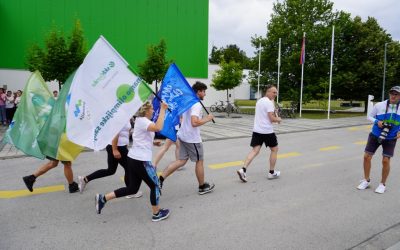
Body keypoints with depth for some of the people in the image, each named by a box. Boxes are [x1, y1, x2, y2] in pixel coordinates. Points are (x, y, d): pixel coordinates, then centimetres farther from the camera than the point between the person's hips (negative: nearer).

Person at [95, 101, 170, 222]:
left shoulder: (140, 120, 16)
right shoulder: (142, 121, -15)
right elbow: (158, 127, -35)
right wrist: (162, 110, -29)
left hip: (133, 158, 10)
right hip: (141, 160, -10)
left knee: (132, 188, 16)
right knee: (155, 186, 7)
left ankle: (103, 198, 14)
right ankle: (157, 213, 20)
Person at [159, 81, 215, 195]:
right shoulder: (197, 104, -19)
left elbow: (182, 118, 22)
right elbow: (194, 122, -31)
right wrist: (207, 119, -17)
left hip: (183, 135, 9)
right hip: (192, 138, -9)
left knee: (181, 161, 11)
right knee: (200, 161, 8)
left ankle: (161, 178, 2)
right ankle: (203, 187, 24)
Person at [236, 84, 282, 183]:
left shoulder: (259, 101, 15)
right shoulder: (269, 102, -13)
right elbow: (272, 118, -17)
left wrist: (275, 117, 14)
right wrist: (278, 119, 3)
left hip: (256, 130, 7)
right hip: (267, 131, -7)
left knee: (255, 150, 2)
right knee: (274, 149, 13)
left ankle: (243, 169, -15)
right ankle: (272, 172, 21)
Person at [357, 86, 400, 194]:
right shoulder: (379, 105, -8)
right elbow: (370, 116, 4)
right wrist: (377, 122, -15)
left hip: (390, 138, -1)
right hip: (375, 135, 1)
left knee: (386, 161, -5)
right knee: (367, 156, 1)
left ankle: (383, 184, 15)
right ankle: (366, 180, 19)